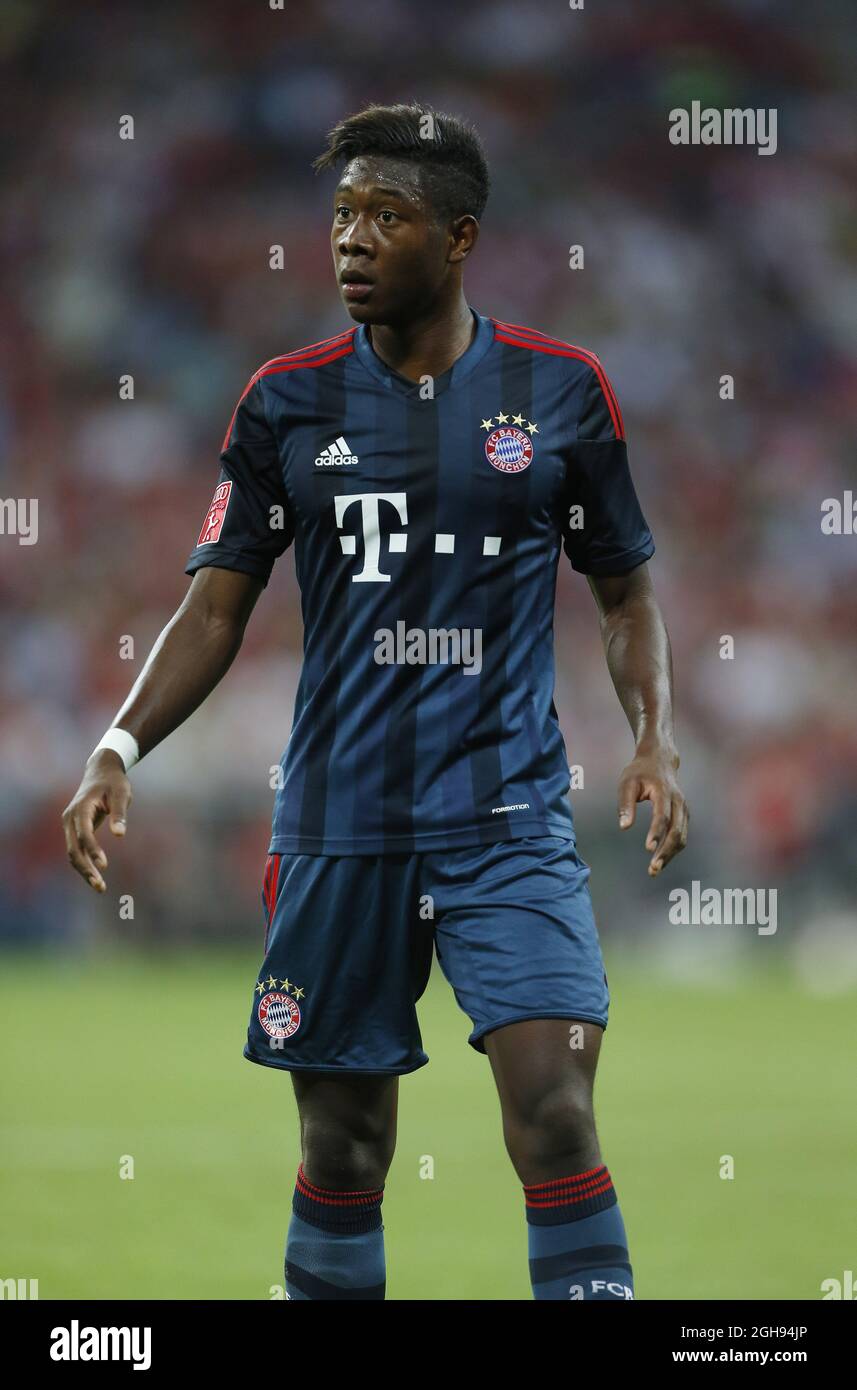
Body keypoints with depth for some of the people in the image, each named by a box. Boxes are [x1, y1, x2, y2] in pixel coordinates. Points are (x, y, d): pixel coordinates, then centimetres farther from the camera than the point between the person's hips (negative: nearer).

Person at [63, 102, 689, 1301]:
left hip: (508, 817, -2)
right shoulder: (289, 402, 3)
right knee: (343, 1148, 7)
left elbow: (626, 591, 11)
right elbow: (215, 612, 5)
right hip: (338, 826, 2)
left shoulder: (559, 389, 2)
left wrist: (655, 740, -5)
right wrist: (120, 747, -10)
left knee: (555, 1120, -14)